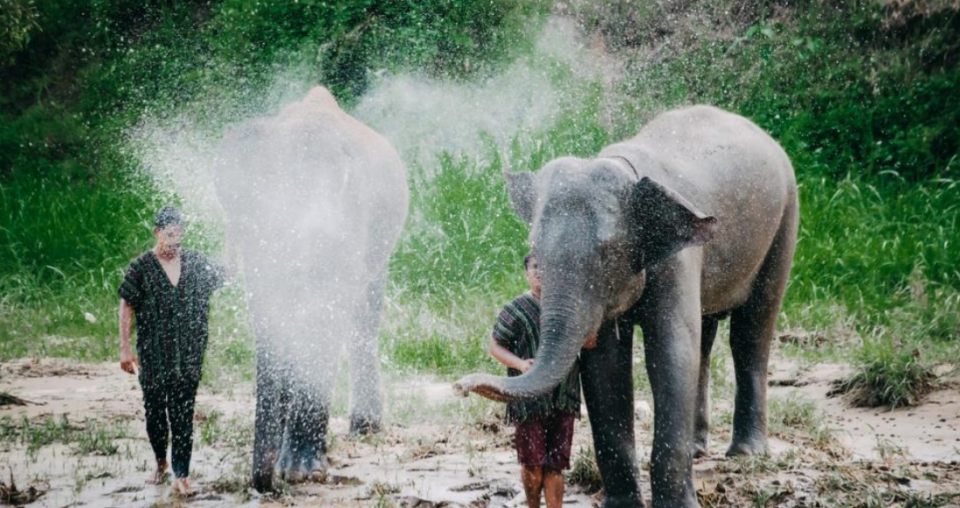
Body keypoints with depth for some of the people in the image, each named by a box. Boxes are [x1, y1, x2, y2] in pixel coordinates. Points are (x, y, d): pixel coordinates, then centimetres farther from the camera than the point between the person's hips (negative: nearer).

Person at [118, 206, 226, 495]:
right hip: (153, 355, -1)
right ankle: (160, 463, 33)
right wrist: (125, 348, -5)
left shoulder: (196, 263, 3)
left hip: (189, 355, 1)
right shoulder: (141, 268, -4)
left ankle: (181, 475, -2)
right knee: (154, 411, 11)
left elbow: (226, 280, 18)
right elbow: (127, 307, -1)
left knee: (183, 416, -3)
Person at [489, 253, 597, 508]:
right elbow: (495, 346, 2)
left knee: (555, 466, 0)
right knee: (533, 463, -1)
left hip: (563, 399, 3)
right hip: (530, 399, -3)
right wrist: (520, 363, -17)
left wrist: (589, 340, -9)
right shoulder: (516, 309, 1)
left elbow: (589, 341, 16)